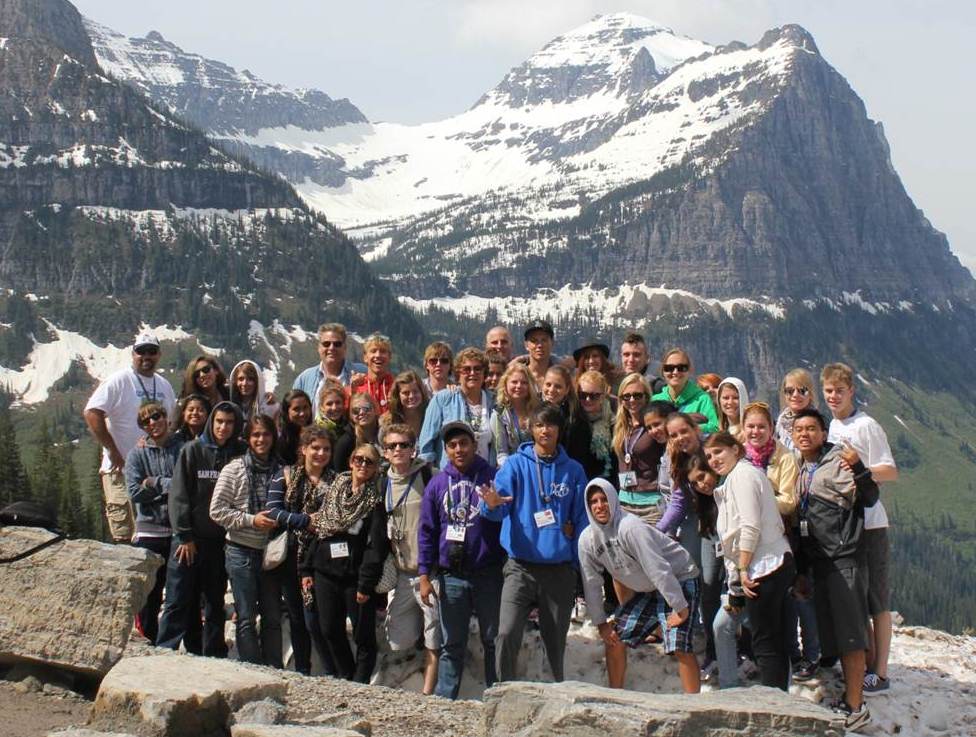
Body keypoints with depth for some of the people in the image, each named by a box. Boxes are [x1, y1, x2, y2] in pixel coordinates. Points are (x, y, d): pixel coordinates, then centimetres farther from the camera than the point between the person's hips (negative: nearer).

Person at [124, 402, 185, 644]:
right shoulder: (137, 454, 7)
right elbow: (135, 492, -6)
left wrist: (156, 483, -10)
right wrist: (170, 485, -10)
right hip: (150, 532, 0)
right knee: (149, 593, 6)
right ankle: (150, 641, 17)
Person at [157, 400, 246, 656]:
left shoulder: (240, 455, 4)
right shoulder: (193, 450, -2)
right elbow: (179, 494, -4)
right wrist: (184, 535, -9)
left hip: (221, 540, 2)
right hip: (189, 539, -2)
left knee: (215, 603, 10)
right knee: (178, 602, -1)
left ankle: (213, 659, 16)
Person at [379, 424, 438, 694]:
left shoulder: (429, 476, -6)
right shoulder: (384, 483, 10)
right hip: (401, 572, 5)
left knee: (433, 638, 0)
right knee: (398, 641, 5)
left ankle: (428, 692, 8)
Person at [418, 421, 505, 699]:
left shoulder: (492, 477, -1)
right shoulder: (437, 484, 7)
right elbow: (427, 531, 8)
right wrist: (424, 576, 2)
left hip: (488, 573, -2)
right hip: (451, 577, 2)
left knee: (494, 641, 6)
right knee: (452, 646, 8)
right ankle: (443, 700, 12)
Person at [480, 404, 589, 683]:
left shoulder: (573, 470, 7)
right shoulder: (516, 464, 2)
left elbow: (582, 519, 9)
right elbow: (499, 509, -9)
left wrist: (578, 562, 2)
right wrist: (492, 504, -33)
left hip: (560, 568, 2)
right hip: (521, 566, -2)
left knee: (556, 641, 8)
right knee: (507, 633, -17)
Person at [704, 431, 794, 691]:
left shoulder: (742, 474, -7)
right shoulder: (746, 473, 22)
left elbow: (750, 526, -17)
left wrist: (743, 569, -15)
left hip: (763, 568, -10)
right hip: (778, 564, 10)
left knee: (765, 643, -7)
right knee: (775, 643, 13)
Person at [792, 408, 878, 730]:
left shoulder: (839, 460, -5)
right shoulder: (801, 471, 17)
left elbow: (868, 499, -12)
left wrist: (858, 469, -29)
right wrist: (802, 570, 20)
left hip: (844, 558, -8)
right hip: (818, 562, 8)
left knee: (849, 635, -7)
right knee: (834, 635, 11)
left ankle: (855, 707, -4)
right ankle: (849, 699, 19)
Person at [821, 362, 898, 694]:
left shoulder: (866, 426, -11)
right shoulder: (833, 427, 14)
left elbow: (890, 472, -16)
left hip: (869, 524, -8)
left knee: (877, 600, -2)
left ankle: (880, 673, 2)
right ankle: (868, 663, 23)